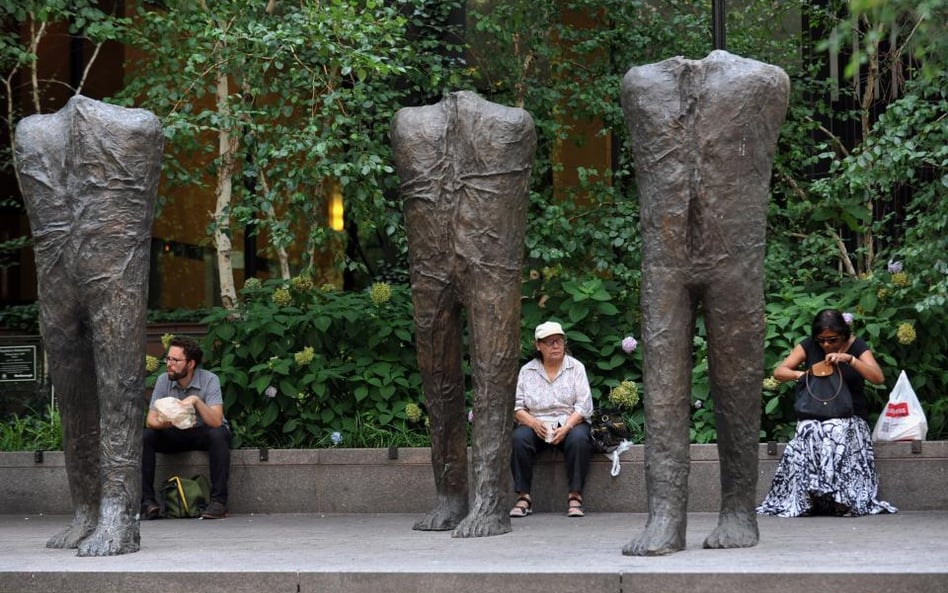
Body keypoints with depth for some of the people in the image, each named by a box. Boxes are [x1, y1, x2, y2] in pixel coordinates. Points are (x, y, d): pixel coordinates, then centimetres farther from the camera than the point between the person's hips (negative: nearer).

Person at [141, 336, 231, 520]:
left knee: (218, 434, -36)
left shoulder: (209, 380, -18)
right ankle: (147, 501, -22)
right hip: (175, 435, 3)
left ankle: (218, 501, -33)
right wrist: (161, 423, -35)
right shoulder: (164, 381, -7)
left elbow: (216, 421, -28)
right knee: (144, 437, -22)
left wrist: (196, 401, -43)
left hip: (204, 433, -3)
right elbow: (150, 420, -11)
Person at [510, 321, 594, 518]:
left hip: (570, 422, -1)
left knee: (579, 439, -35)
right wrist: (533, 422, -18)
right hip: (536, 425, 1)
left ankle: (575, 495, -27)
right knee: (519, 438, -31)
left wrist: (566, 427, -18)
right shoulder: (527, 371, 9)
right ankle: (523, 496, -27)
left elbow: (584, 406, -2)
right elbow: (517, 407, 3)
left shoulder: (576, 368, 6)